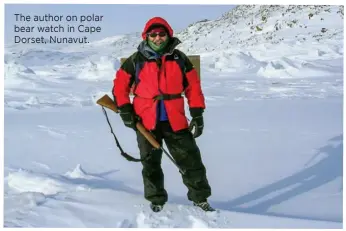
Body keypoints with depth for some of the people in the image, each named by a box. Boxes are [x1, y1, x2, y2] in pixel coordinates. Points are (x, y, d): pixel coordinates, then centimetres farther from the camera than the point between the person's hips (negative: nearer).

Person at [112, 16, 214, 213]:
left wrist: (197, 115, 0)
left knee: (191, 159, 4)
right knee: (151, 162, 12)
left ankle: (200, 197, 20)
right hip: (146, 121, 0)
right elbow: (120, 85, 5)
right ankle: (156, 199, 29)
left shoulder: (179, 59, 1)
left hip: (175, 121, 1)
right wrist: (125, 111, -2)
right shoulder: (136, 60, -2)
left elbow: (193, 87, 4)